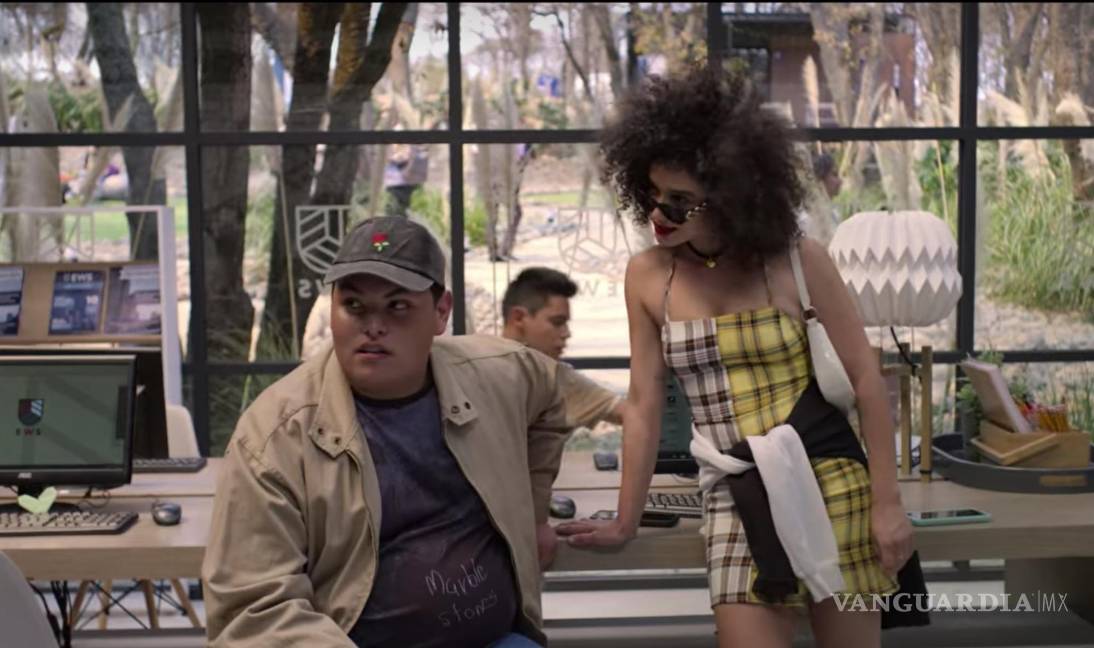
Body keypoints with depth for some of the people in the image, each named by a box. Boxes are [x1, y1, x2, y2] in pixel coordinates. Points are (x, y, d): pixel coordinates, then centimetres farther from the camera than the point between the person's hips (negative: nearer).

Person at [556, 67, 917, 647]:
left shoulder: (798, 262, -9)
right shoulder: (646, 276, -1)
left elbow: (865, 379, -5)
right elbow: (643, 405, 5)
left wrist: (886, 502, -8)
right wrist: (626, 521, 6)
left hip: (829, 483, -2)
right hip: (733, 499, 2)